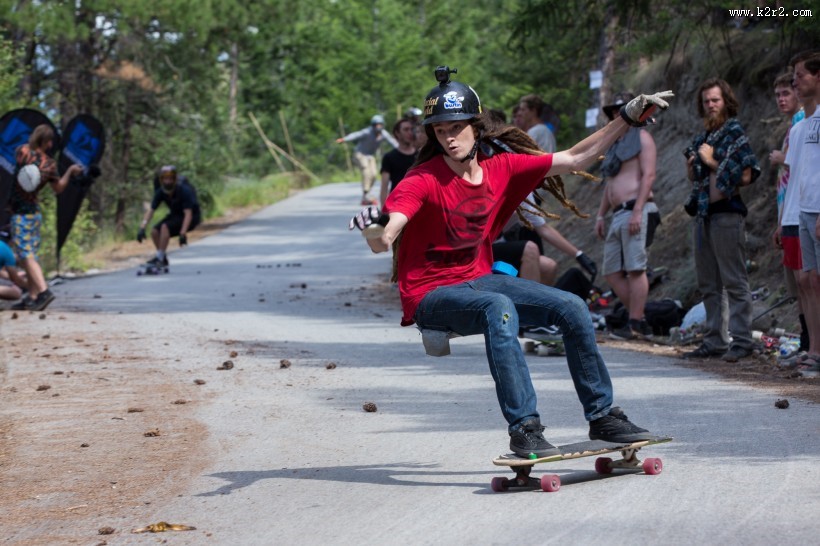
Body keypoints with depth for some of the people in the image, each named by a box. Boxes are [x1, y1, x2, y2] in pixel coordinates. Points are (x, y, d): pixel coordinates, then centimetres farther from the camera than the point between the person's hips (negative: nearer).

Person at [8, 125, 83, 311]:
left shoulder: (23, 152, -13)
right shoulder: (50, 164, 1)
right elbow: (58, 188, 13)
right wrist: (70, 171, 24)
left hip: (20, 212, -6)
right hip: (35, 210, 6)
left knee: (26, 254, -10)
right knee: (30, 255, 12)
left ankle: (43, 290, -24)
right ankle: (32, 297, 12)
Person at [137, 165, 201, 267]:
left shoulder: (184, 191, -29)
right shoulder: (161, 192, -13)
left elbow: (188, 214, -32)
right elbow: (151, 210, -12)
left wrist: (183, 234, -39)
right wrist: (142, 228, -23)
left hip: (192, 217, -6)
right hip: (175, 215, 6)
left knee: (165, 227, -28)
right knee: (155, 231, -11)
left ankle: (160, 258, -21)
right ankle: (163, 259, 6)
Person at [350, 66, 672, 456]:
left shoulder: (502, 167, -2)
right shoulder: (423, 181, -18)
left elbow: (574, 160, 6)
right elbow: (382, 242, -32)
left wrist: (629, 117, 2)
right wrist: (373, 228, -56)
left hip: (479, 280, 6)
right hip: (430, 294, -6)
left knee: (571, 308, -6)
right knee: (499, 308, -35)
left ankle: (601, 416, 7)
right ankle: (523, 428, -34)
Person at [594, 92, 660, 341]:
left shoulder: (642, 138, 1)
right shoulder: (615, 144, 26)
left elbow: (648, 175, -10)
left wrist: (637, 211, -19)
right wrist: (601, 215, 19)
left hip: (636, 210, -9)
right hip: (618, 215, 9)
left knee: (635, 269, -12)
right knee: (612, 272, 4)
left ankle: (636, 325, -11)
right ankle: (641, 321, 7)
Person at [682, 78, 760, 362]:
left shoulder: (734, 132, -6)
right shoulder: (703, 136, 17)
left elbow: (746, 176, -14)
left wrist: (715, 164, -10)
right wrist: (691, 164, 5)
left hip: (727, 213, -8)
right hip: (703, 212, 8)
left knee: (734, 281, -7)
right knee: (708, 283, 10)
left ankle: (742, 341, -5)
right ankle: (715, 341, 14)